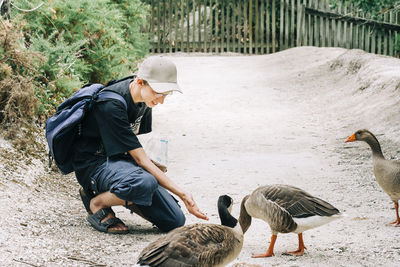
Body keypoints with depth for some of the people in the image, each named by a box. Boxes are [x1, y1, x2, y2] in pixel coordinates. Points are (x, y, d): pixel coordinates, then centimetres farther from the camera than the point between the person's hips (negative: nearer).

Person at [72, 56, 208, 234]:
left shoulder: (143, 99, 1)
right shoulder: (112, 105, -26)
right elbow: (141, 160, -26)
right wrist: (182, 194, -28)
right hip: (94, 164, -8)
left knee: (175, 221, -7)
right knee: (145, 183, -41)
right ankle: (96, 203, -11)